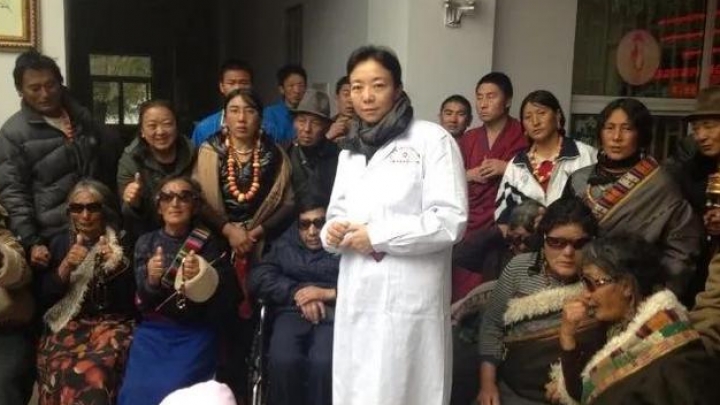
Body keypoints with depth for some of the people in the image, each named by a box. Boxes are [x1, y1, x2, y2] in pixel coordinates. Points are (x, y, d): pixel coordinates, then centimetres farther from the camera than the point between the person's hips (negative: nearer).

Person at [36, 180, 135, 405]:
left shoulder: (122, 244, 5)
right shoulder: (60, 243, 13)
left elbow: (133, 300, 1)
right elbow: (43, 298, 8)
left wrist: (120, 266, -14)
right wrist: (66, 267, -7)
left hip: (112, 322, -2)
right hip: (67, 323, 2)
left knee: (93, 373, -34)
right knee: (59, 372, -31)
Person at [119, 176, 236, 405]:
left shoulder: (211, 243, 0)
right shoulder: (146, 243, 8)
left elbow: (224, 303, -3)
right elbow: (141, 302, 5)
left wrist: (201, 277, -21)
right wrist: (151, 281, -16)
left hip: (195, 332, -2)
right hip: (153, 330, 2)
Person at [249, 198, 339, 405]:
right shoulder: (285, 245, 24)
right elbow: (259, 276, 8)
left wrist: (329, 293, -10)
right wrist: (296, 292, -6)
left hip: (334, 313, -2)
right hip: (293, 312, 2)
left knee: (323, 363, -33)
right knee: (283, 360, -31)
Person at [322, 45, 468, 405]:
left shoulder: (431, 139, -6)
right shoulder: (350, 149, 17)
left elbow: (450, 221, -14)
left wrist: (377, 236, -15)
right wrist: (332, 232, 0)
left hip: (408, 297, -6)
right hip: (356, 295, 6)